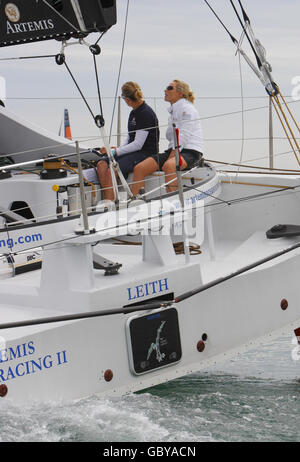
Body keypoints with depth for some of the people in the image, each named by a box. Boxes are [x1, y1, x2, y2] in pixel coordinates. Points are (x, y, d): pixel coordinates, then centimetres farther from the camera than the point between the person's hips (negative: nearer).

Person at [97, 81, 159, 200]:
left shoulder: (146, 113, -14)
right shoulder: (133, 113, 16)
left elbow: (138, 144, -18)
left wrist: (116, 151, -17)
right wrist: (119, 149, 4)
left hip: (146, 154, -9)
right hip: (133, 151, 9)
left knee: (111, 171, -27)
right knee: (101, 164, -11)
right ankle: (108, 201, -15)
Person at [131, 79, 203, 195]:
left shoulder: (187, 108, -6)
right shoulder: (173, 110, 23)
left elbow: (184, 137, -16)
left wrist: (170, 158, -20)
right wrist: (168, 157, 8)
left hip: (190, 152, -8)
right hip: (175, 150, 8)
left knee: (168, 166, -40)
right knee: (139, 168, -9)